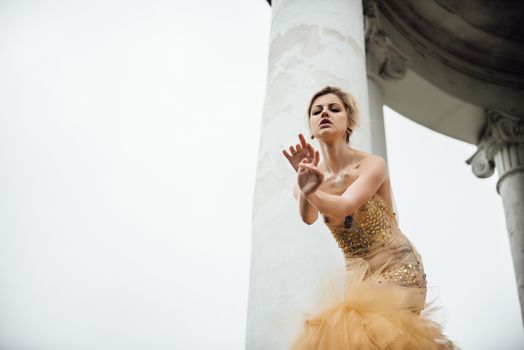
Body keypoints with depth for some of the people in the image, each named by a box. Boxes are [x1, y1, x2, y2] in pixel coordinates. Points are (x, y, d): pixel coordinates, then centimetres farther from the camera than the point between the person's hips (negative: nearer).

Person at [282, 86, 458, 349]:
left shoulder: (373, 164, -13)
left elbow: (343, 207, -32)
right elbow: (308, 218, -22)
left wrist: (310, 191, -52)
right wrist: (305, 187, -43)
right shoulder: (315, 176, 0)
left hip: (396, 268, -5)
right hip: (357, 276, 5)